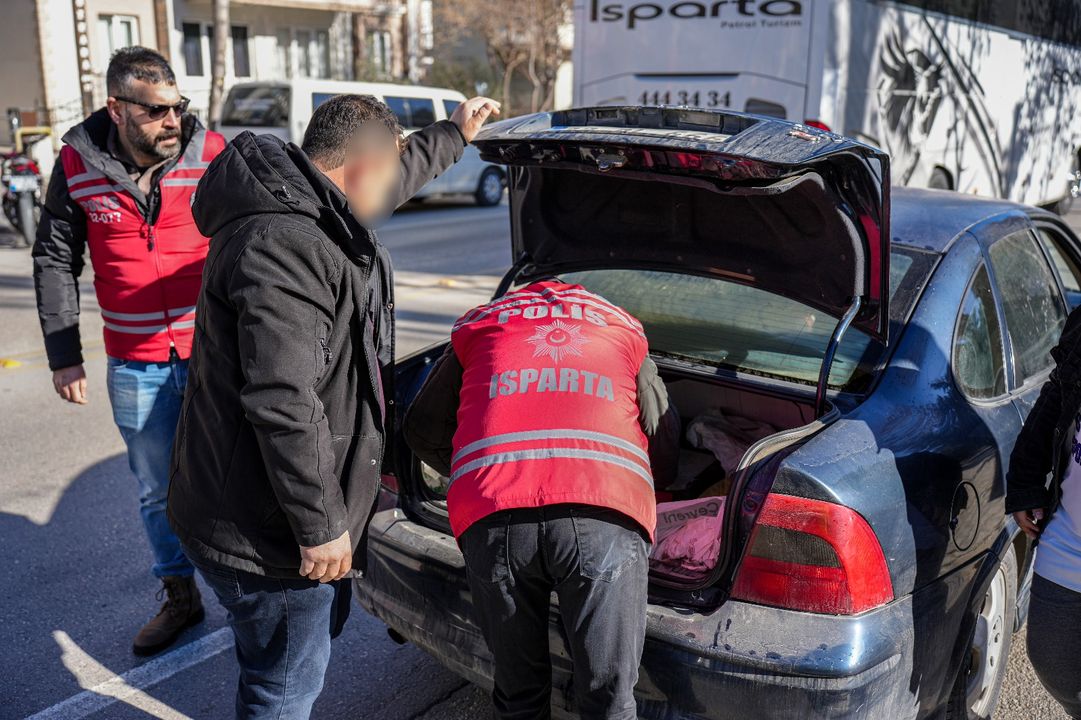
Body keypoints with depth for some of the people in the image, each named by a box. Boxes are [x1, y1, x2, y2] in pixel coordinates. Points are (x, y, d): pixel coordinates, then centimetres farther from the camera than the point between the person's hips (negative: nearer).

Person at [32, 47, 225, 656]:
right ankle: (180, 598, 34)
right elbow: (55, 262, 5)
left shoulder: (212, 154, -10)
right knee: (159, 490, 15)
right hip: (136, 366, 2)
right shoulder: (79, 165, -5)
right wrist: (64, 354, 3)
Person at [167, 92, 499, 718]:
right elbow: (282, 403, -32)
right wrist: (320, 526, -26)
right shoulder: (280, 244, -27)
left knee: (319, 634, 27)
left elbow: (397, 177, 30)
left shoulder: (313, 216, 8)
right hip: (262, 529, -11)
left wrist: (456, 134, 41)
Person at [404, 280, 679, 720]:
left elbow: (422, 430, 28)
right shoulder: (624, 329, 30)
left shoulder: (479, 325, 30)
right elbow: (665, 444, 30)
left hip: (492, 518, 1)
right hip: (605, 518, 0)